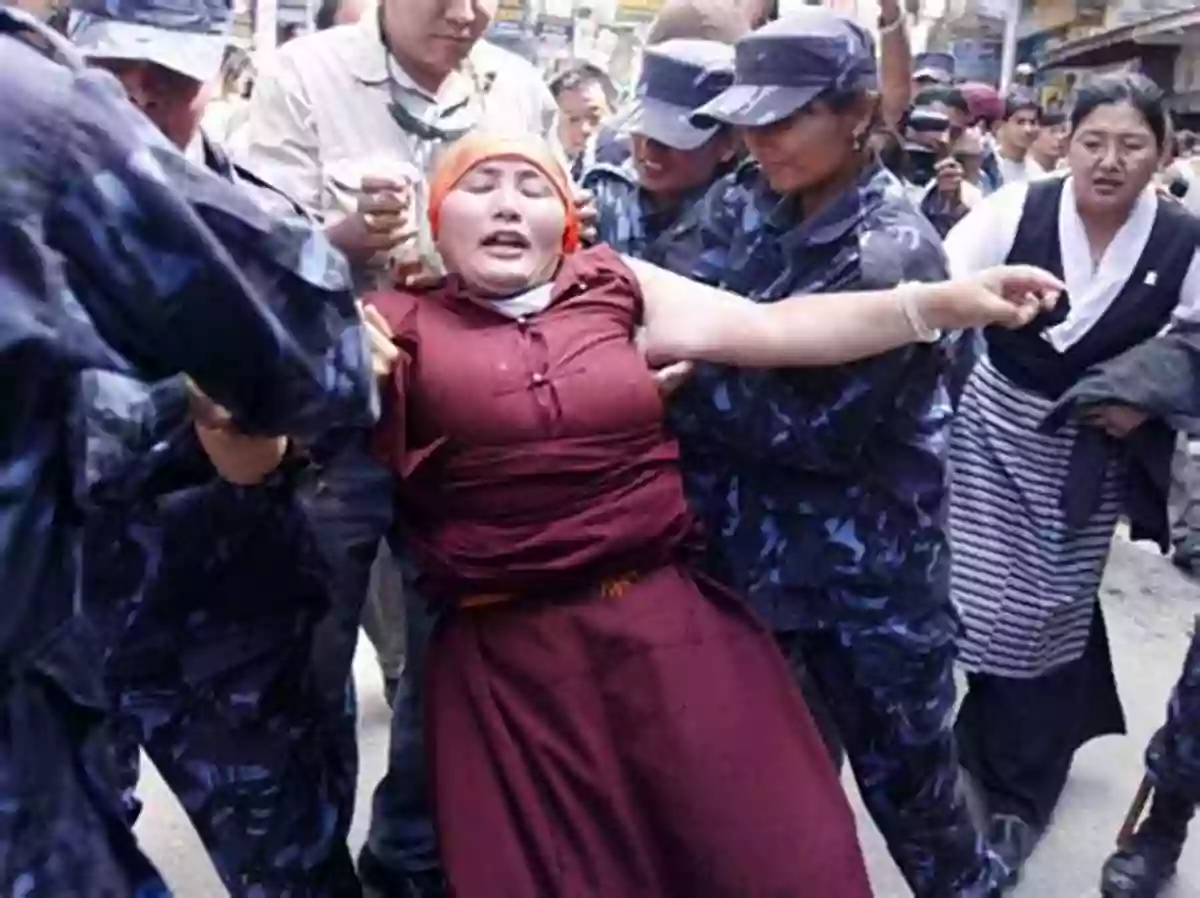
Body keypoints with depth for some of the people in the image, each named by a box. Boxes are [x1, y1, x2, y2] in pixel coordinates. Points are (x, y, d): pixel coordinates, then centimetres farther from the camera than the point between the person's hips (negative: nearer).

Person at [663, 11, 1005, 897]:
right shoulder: (745, 202, 2)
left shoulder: (894, 250, -18)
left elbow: (817, 425, -21)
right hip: (749, 541, 5)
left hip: (866, 565, -5)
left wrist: (688, 377, -19)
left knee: (903, 768, 14)